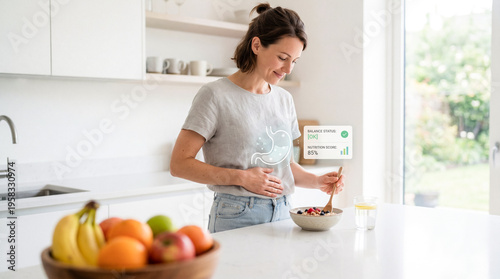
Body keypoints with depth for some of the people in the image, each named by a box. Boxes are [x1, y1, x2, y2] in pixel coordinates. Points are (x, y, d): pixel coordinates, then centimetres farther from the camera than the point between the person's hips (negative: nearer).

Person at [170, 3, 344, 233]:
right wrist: (242, 177, -17)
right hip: (236, 216, -5)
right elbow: (179, 164, -11)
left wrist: (317, 181, 1)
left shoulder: (284, 100, 11)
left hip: (282, 213, 6)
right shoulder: (215, 95, -9)